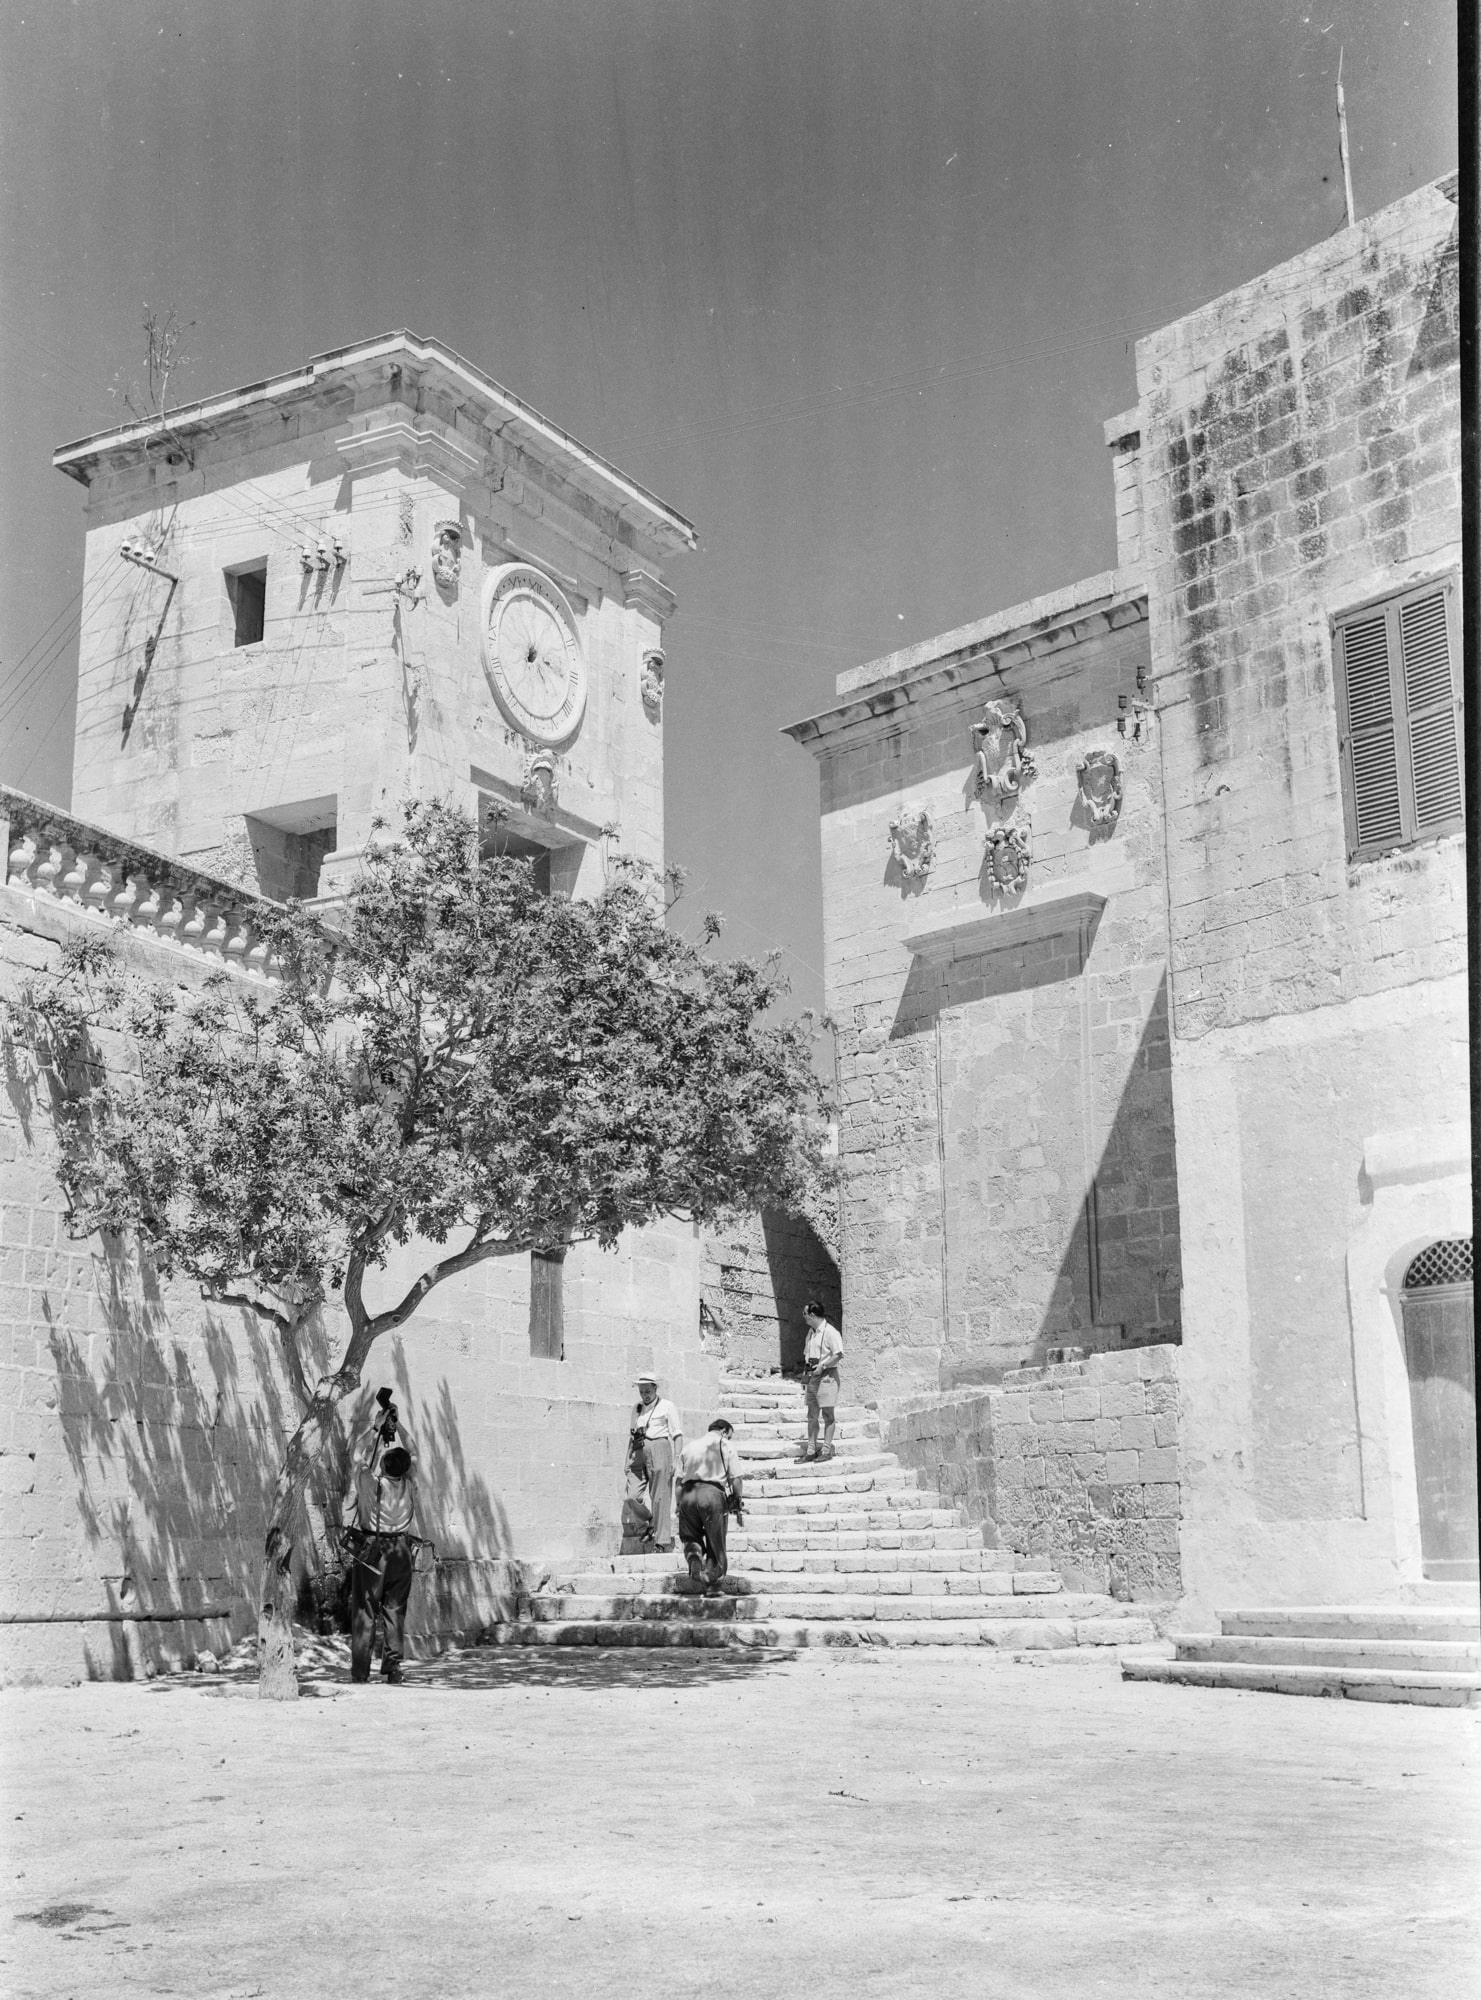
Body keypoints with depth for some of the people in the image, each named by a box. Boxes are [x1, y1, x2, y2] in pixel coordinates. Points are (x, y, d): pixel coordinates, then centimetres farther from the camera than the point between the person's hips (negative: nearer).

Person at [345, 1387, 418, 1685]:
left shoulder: (370, 1480, -13)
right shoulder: (409, 1482, -5)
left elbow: (362, 1454, 3)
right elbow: (409, 1450, 9)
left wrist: (377, 1428, 8)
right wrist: (396, 1424, 12)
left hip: (369, 1549, -2)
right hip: (401, 1551, 2)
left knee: (364, 1611, 4)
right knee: (396, 1611, 8)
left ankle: (360, 1672, 5)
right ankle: (393, 1667, 3)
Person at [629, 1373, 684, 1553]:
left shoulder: (667, 1406, 4)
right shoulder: (637, 1407, 19)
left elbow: (678, 1435, 0)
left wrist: (676, 1459, -9)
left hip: (659, 1449, -5)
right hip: (638, 1453, 5)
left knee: (660, 1497, -7)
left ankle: (663, 1541, -5)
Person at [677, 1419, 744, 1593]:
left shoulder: (689, 1446, 21)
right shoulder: (726, 1446, 11)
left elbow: (679, 1480, 16)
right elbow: (735, 1479, 3)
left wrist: (679, 1506, 19)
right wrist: (737, 1506, 9)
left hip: (688, 1493, 3)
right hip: (713, 1493, -3)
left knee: (691, 1537, 16)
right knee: (715, 1542, 7)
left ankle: (694, 1556, -14)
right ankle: (712, 1584, 7)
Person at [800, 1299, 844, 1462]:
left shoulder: (830, 1332, -11)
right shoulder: (810, 1332, 15)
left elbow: (839, 1355, -17)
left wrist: (822, 1366, -18)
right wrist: (805, 1374, 14)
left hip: (826, 1376, -8)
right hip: (812, 1378, 8)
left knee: (827, 1415, -3)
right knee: (812, 1416, 8)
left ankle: (826, 1450, 0)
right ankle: (811, 1451, 11)